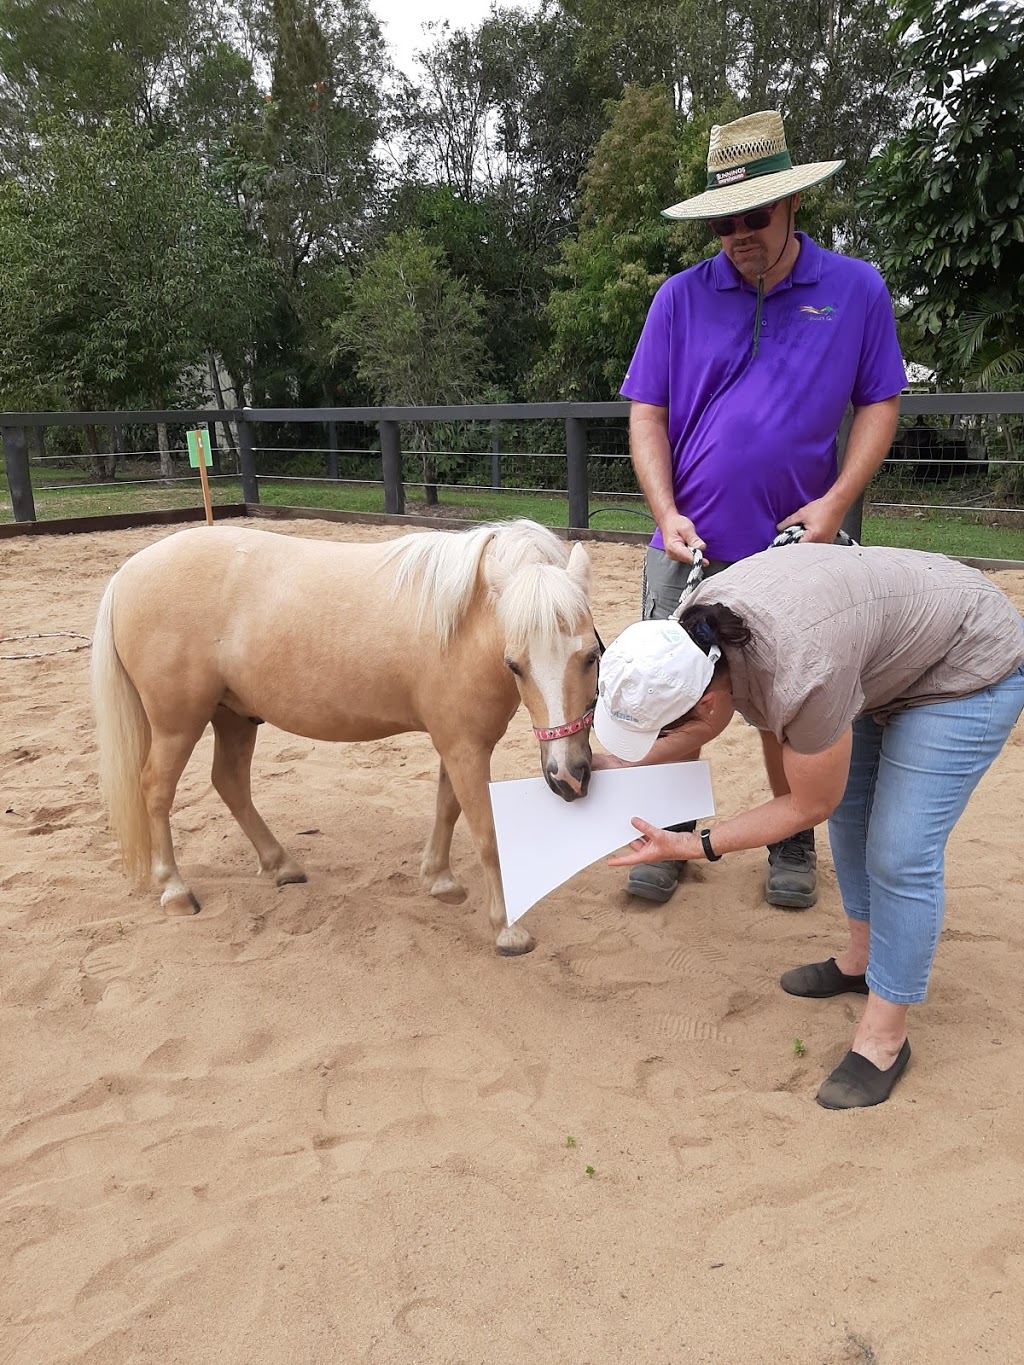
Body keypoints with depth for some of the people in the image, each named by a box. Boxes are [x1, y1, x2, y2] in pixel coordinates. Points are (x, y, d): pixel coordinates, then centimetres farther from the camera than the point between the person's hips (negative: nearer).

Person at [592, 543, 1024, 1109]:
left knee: (899, 855, -10)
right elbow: (689, 741, 2)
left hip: (971, 669, -8)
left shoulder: (800, 681, -41)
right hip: (886, 651, 8)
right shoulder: (698, 625, -19)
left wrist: (691, 847, -20)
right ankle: (863, 957, 37)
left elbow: (809, 806, -21)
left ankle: (884, 1038, 6)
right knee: (850, 815, 16)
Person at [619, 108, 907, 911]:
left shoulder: (856, 290, 0)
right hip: (691, 546, 1)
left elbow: (880, 403, 2)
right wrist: (667, 513, -13)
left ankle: (794, 844, 31)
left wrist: (837, 500, -13)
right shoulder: (682, 297, 0)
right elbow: (646, 414, 0)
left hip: (793, 546, 0)